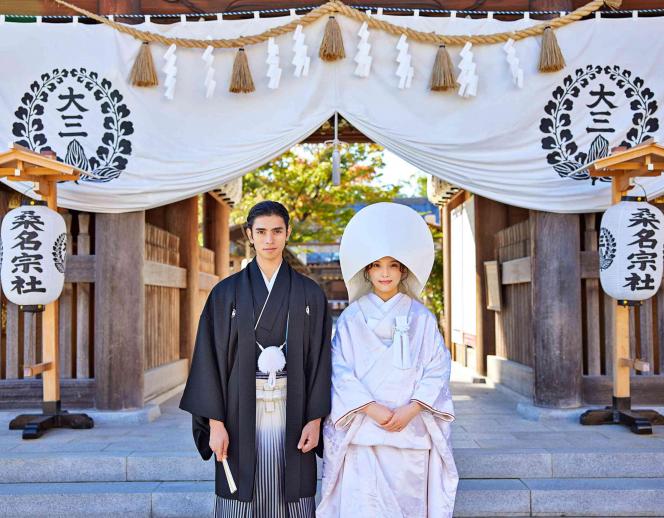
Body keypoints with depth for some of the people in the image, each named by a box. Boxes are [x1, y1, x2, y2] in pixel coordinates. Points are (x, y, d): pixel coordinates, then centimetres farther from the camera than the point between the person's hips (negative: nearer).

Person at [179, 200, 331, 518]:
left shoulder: (310, 294, 4)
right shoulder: (226, 293, 2)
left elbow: (320, 360, 3)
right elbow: (211, 360, 0)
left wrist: (315, 419, -4)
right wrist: (215, 423, -6)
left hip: (292, 413, 1)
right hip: (242, 412, 0)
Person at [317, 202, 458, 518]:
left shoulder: (421, 318, 6)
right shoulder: (351, 318, 4)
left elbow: (437, 369, 1)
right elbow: (340, 371, -1)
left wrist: (411, 409, -12)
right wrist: (371, 408, -13)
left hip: (411, 431, 1)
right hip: (362, 431, -1)